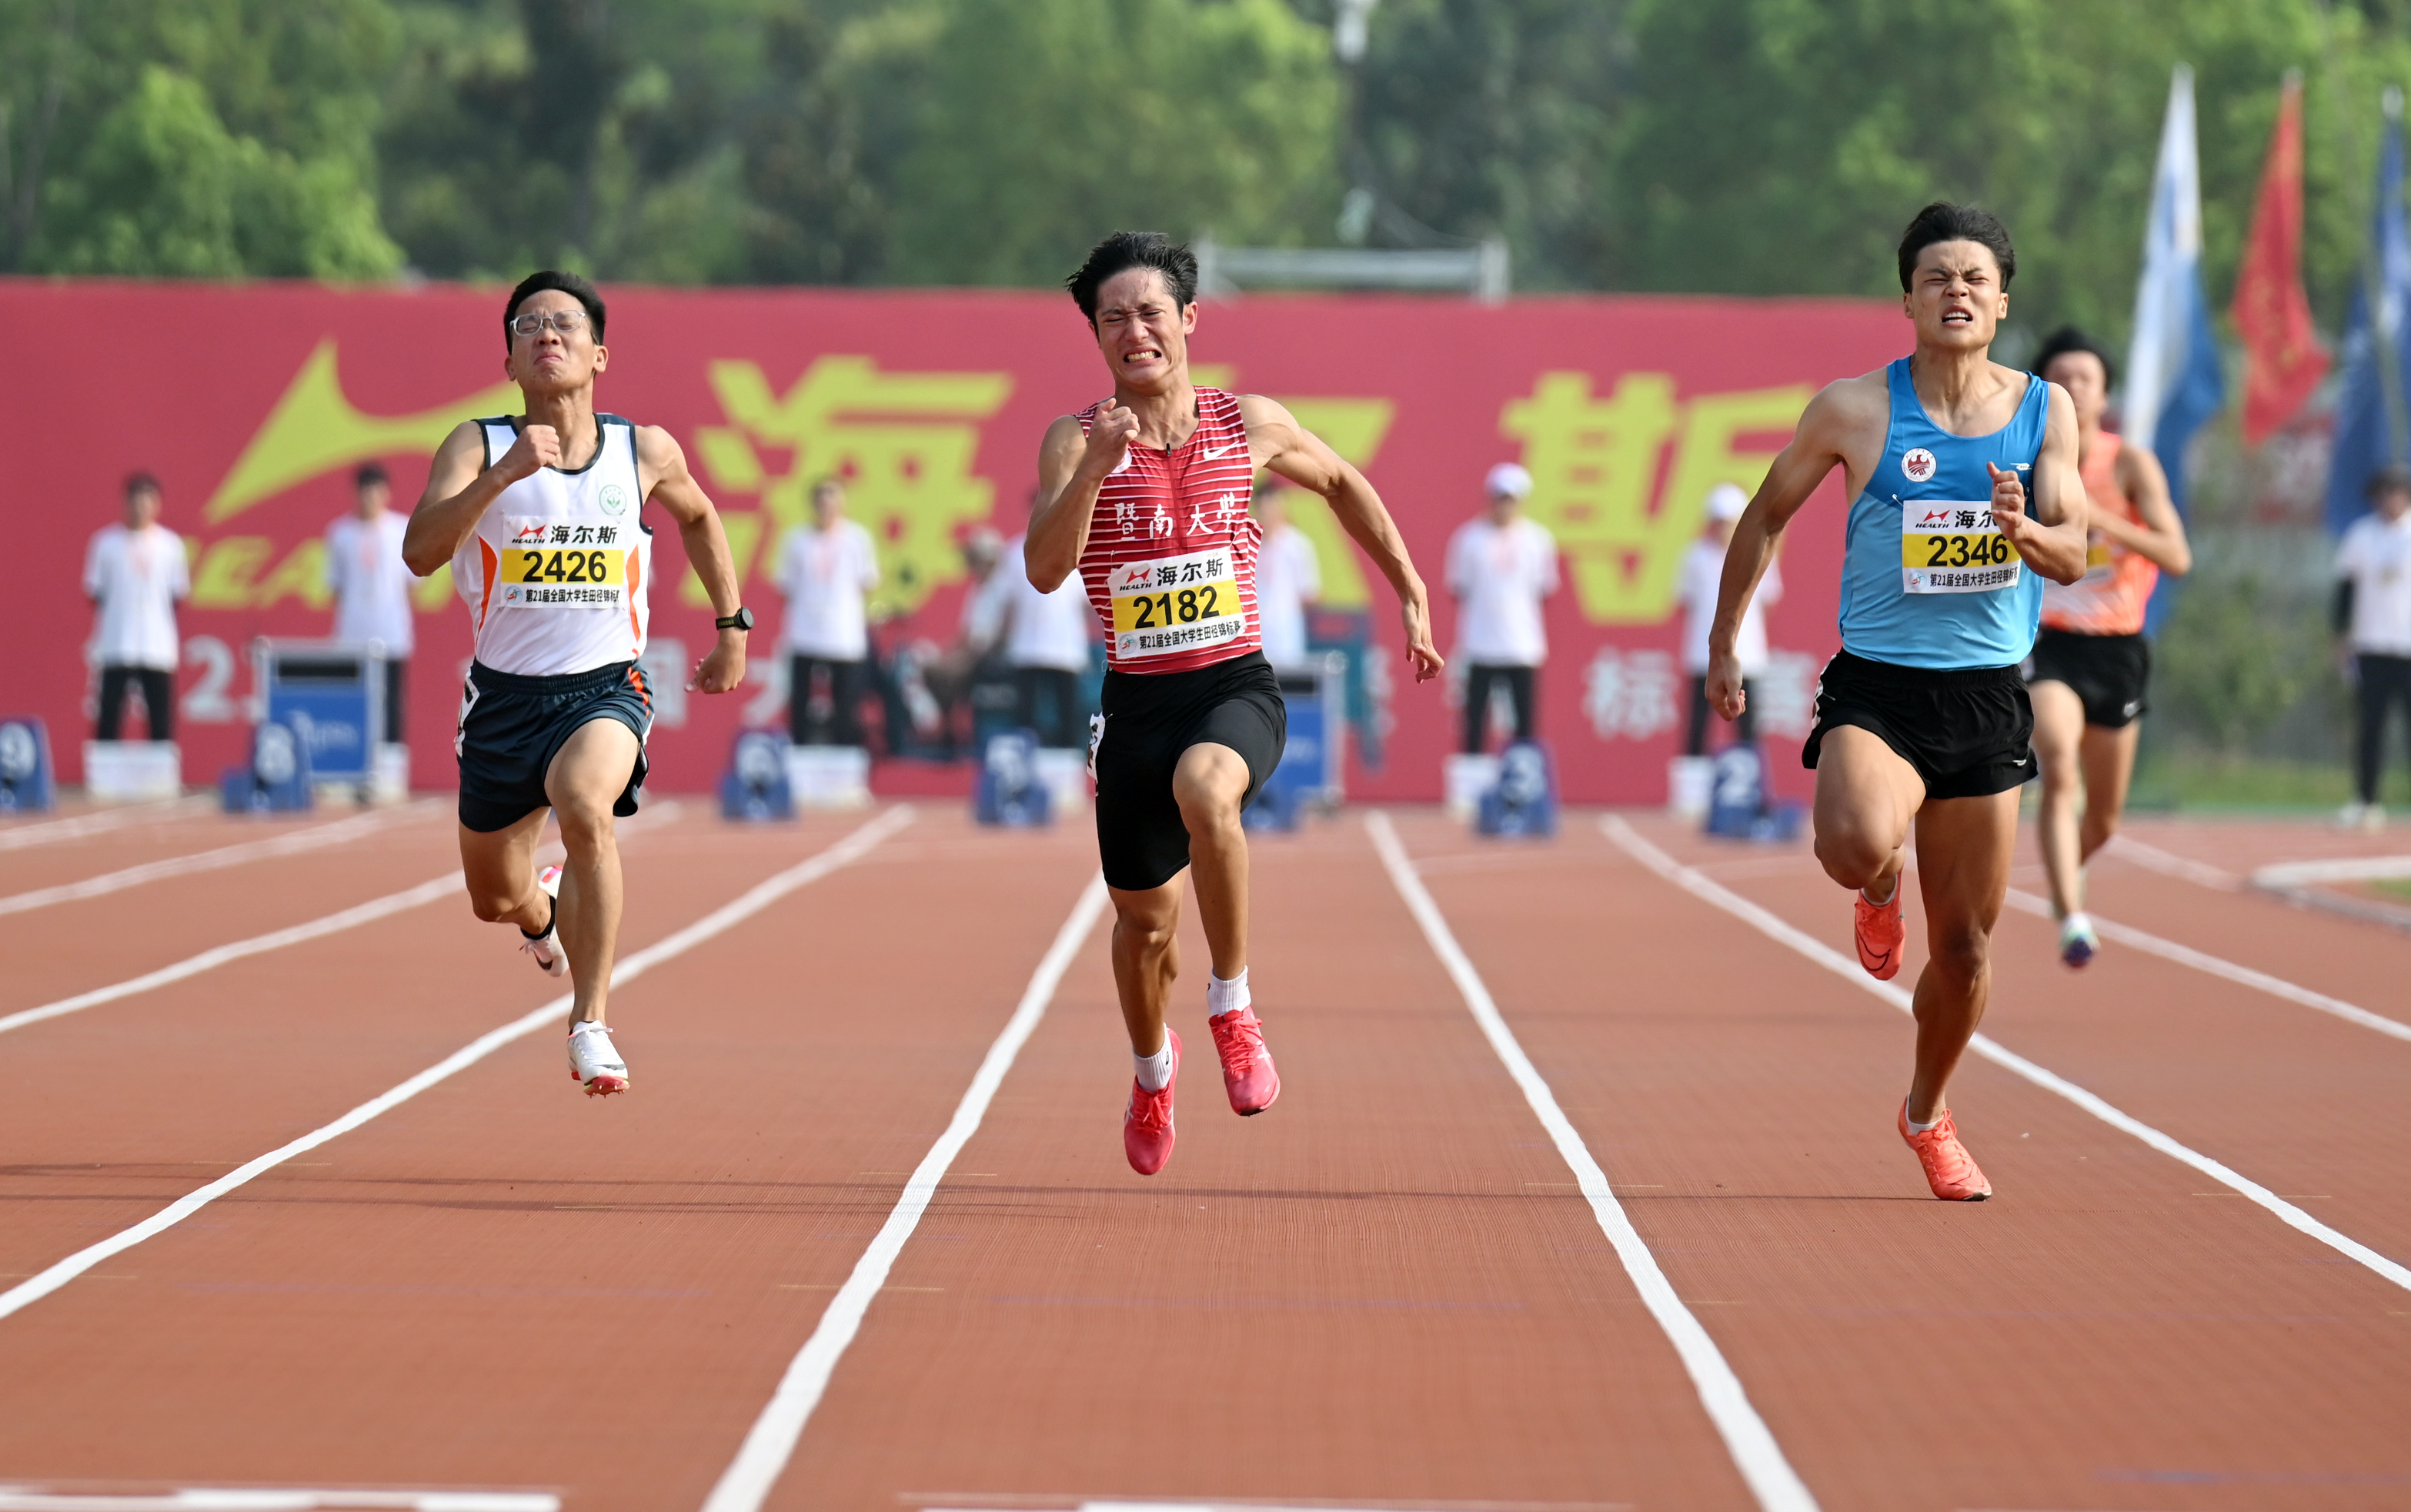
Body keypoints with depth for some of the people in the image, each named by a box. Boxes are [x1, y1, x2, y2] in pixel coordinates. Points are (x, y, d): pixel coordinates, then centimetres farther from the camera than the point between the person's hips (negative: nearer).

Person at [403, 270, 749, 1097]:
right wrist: (503, 475, -35)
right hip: (505, 691, 2)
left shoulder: (645, 452, -2)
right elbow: (420, 552, -24)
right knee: (495, 899, 15)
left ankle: (590, 1024, -27)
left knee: (585, 804, -35)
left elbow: (697, 515, 21)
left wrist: (732, 627, 21)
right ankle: (545, 911, 56)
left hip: (605, 687, -1)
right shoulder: (478, 446, -8)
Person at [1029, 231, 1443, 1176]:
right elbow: (1045, 571, -19)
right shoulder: (1076, 442, -5)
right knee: (1145, 920, 11)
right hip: (1136, 700, 1)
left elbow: (1342, 484, 20)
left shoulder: (1250, 425, 1)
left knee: (1204, 789, -36)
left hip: (1235, 686, -1)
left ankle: (1232, 1007, -19)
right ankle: (1152, 1070, 44)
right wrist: (1095, 468, -32)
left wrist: (1410, 595, 20)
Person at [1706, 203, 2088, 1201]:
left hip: (1987, 696, 3)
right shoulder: (1855, 409, -4)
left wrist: (2024, 531, -22)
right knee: (1857, 843, -34)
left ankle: (1927, 1113, 35)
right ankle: (1877, 895, 5)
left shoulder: (2045, 411, 3)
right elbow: (1766, 516, 9)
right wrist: (1724, 642, 9)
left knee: (1965, 947, 8)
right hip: (1876, 687, -3)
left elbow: (2073, 557, 1)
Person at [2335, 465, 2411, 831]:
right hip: (2370, 646, 2)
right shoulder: (2360, 536, 7)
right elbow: (2346, 586, 11)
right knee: (2369, 727, 3)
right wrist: (2342, 632, 6)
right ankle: (2365, 802, 8)